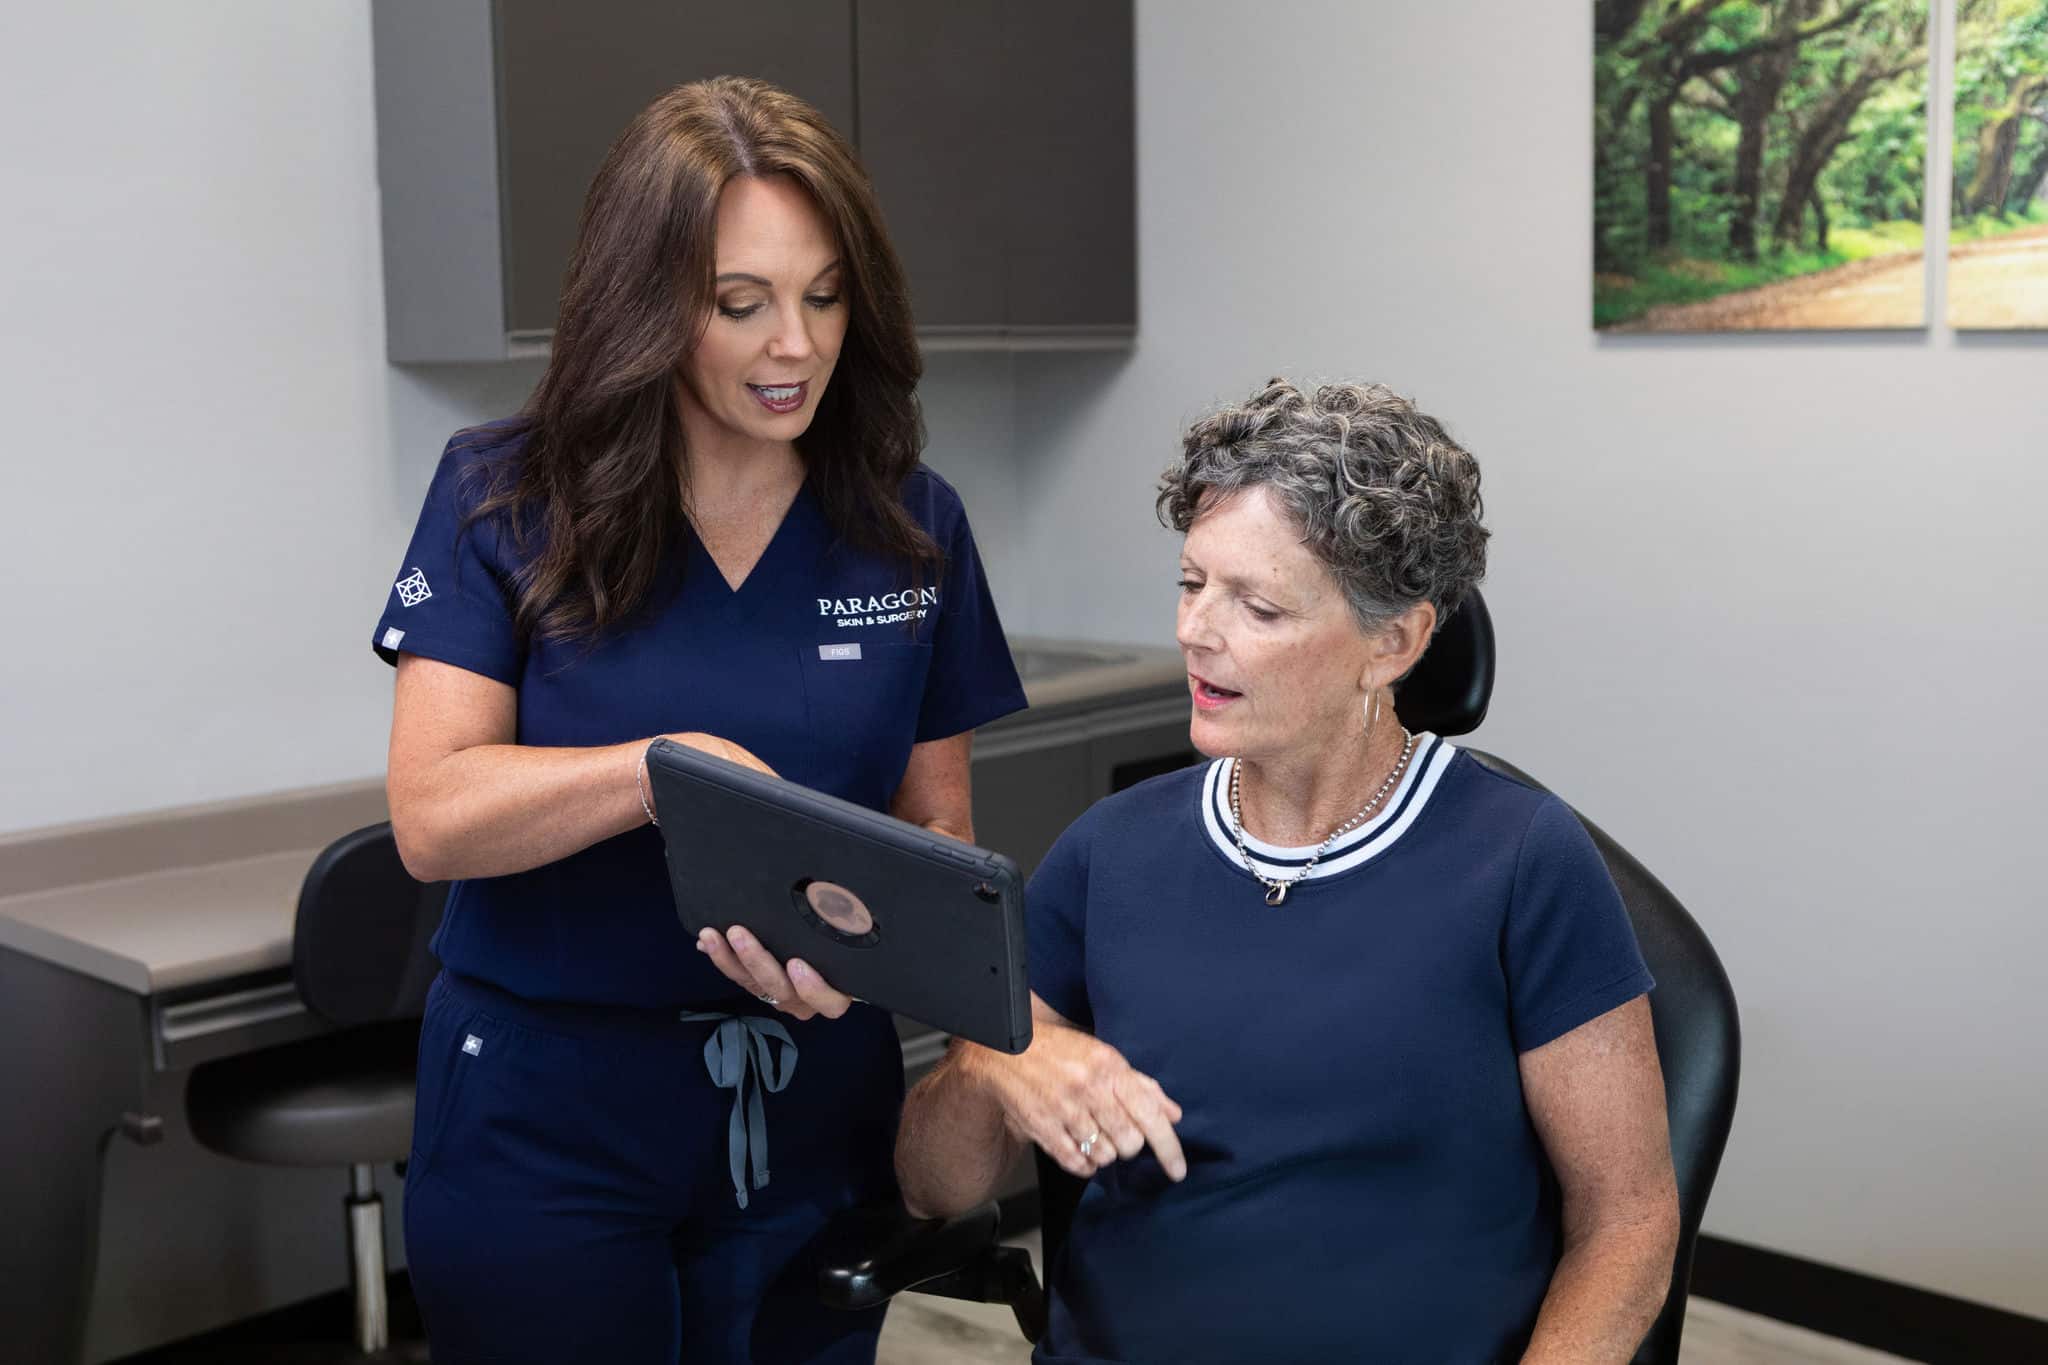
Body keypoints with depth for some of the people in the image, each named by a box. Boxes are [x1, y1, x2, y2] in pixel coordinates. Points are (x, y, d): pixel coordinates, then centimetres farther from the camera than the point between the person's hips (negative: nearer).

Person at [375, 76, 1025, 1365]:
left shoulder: (911, 526, -1)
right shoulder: (506, 498, -7)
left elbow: (936, 833, 3)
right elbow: (434, 820, -14)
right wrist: (680, 766, -30)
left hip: (814, 1119, 3)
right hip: (544, 1119, -2)